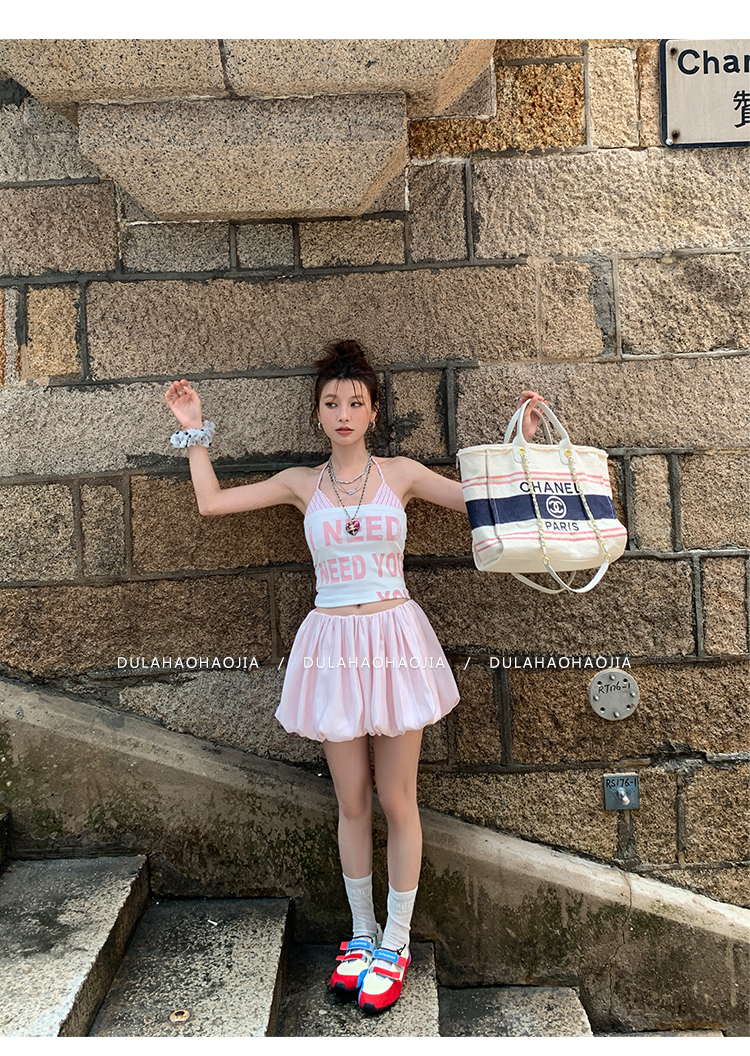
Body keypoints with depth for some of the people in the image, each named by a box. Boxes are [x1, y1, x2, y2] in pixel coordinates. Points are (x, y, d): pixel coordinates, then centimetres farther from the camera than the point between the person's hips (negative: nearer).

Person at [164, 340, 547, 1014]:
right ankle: (361, 931, 33)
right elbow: (211, 502, 6)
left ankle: (395, 941, 27)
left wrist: (520, 439, -2)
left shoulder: (401, 474, 2)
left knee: (397, 799, 8)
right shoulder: (301, 483, 5)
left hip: (395, 640, -1)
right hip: (333, 645, 1)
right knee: (352, 801, 12)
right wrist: (195, 432, 9)